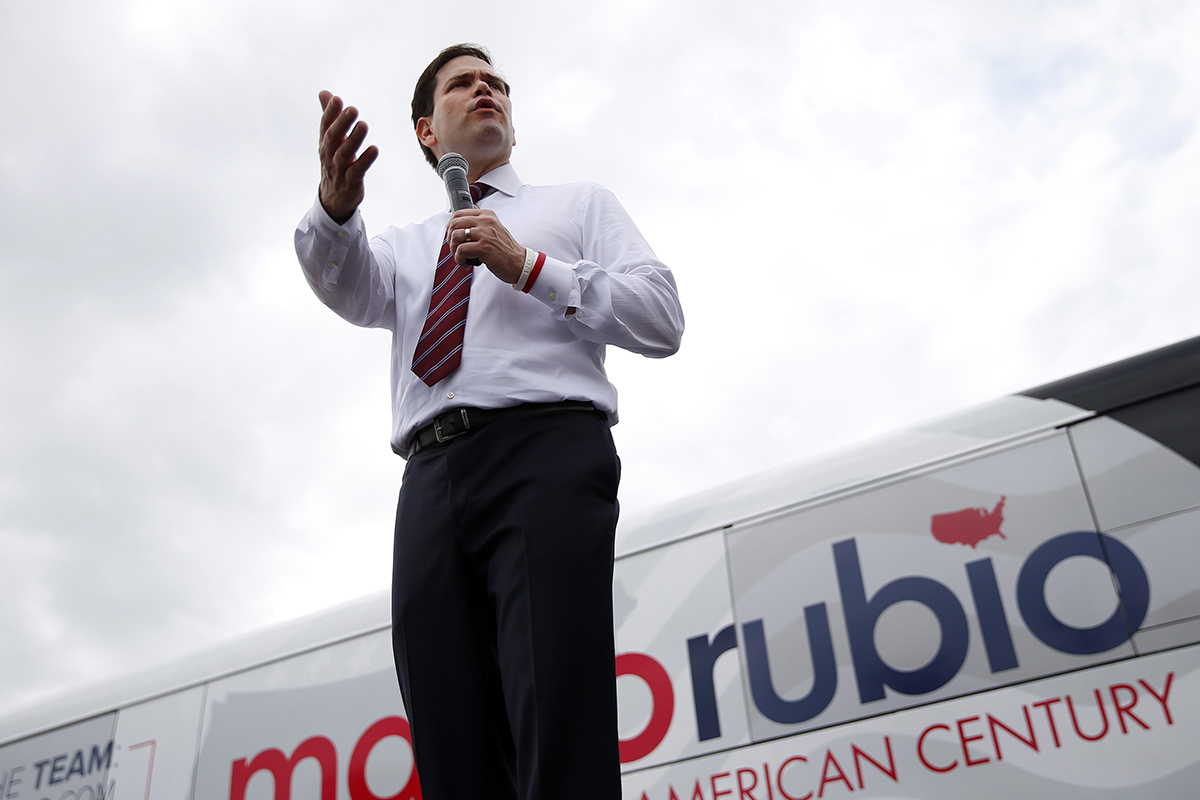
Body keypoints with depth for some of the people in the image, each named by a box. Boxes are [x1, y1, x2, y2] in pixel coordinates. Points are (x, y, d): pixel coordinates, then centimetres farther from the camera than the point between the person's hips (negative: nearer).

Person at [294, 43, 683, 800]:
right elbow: (353, 289, 6)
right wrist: (336, 202, -16)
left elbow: (663, 319, 9)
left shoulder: (581, 204, 24)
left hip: (547, 453, -3)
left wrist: (528, 268, -2)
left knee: (559, 735, -18)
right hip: (432, 477, 4)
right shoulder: (405, 245, 31)